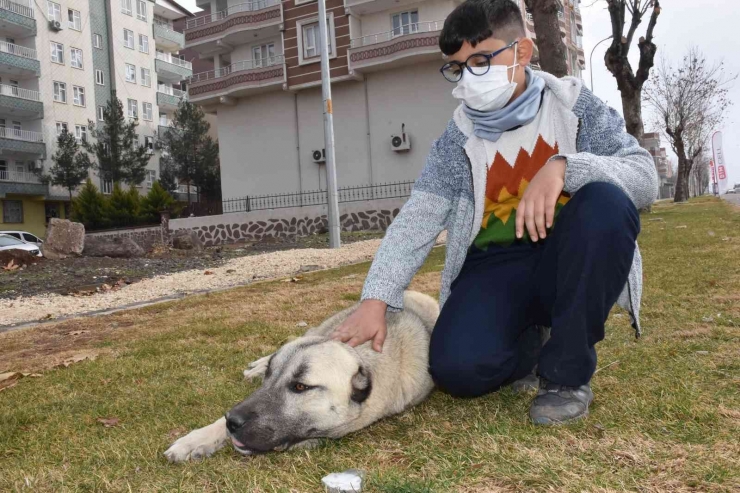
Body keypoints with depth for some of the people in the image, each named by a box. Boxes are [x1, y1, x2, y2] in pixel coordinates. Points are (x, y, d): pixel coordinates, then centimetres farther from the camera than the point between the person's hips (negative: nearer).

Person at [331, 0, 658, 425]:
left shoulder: (573, 104, -2)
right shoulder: (459, 138, 0)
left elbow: (645, 175, -11)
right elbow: (416, 221, -8)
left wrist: (563, 166, -29)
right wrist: (375, 300, -20)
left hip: (571, 262, 0)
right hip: (495, 267, 1)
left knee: (606, 202, -31)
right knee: (457, 367, -25)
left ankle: (568, 368, -15)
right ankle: (530, 340, 13)